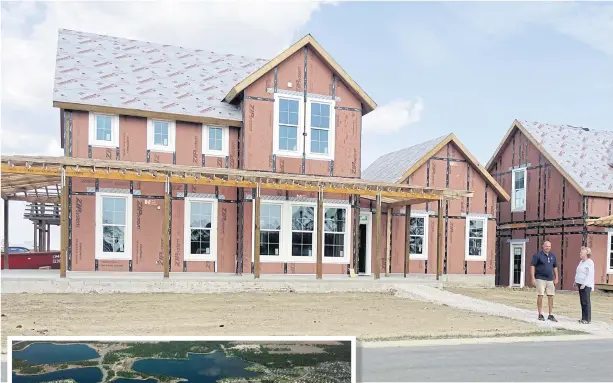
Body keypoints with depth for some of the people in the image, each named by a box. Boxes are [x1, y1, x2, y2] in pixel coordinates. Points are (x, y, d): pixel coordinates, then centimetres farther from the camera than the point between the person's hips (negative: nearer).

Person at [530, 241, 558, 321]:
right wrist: (533, 278, -12)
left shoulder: (553, 256, 11)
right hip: (540, 279, -5)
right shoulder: (538, 255, -5)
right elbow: (532, 266, -7)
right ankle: (540, 314, 5)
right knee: (540, 296, -3)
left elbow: (555, 267, 20)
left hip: (550, 279, 5)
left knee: (551, 297, 5)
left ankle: (551, 315, 13)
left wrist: (556, 278, 14)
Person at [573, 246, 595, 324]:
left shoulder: (589, 262, -11)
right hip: (580, 284, 9)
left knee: (586, 302, -6)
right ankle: (583, 318, 15)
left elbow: (590, 275, -17)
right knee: (582, 302, 10)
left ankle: (587, 319, -1)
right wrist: (576, 281, 19)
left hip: (586, 285, -9)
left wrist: (584, 284, -22)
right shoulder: (581, 262, 17)